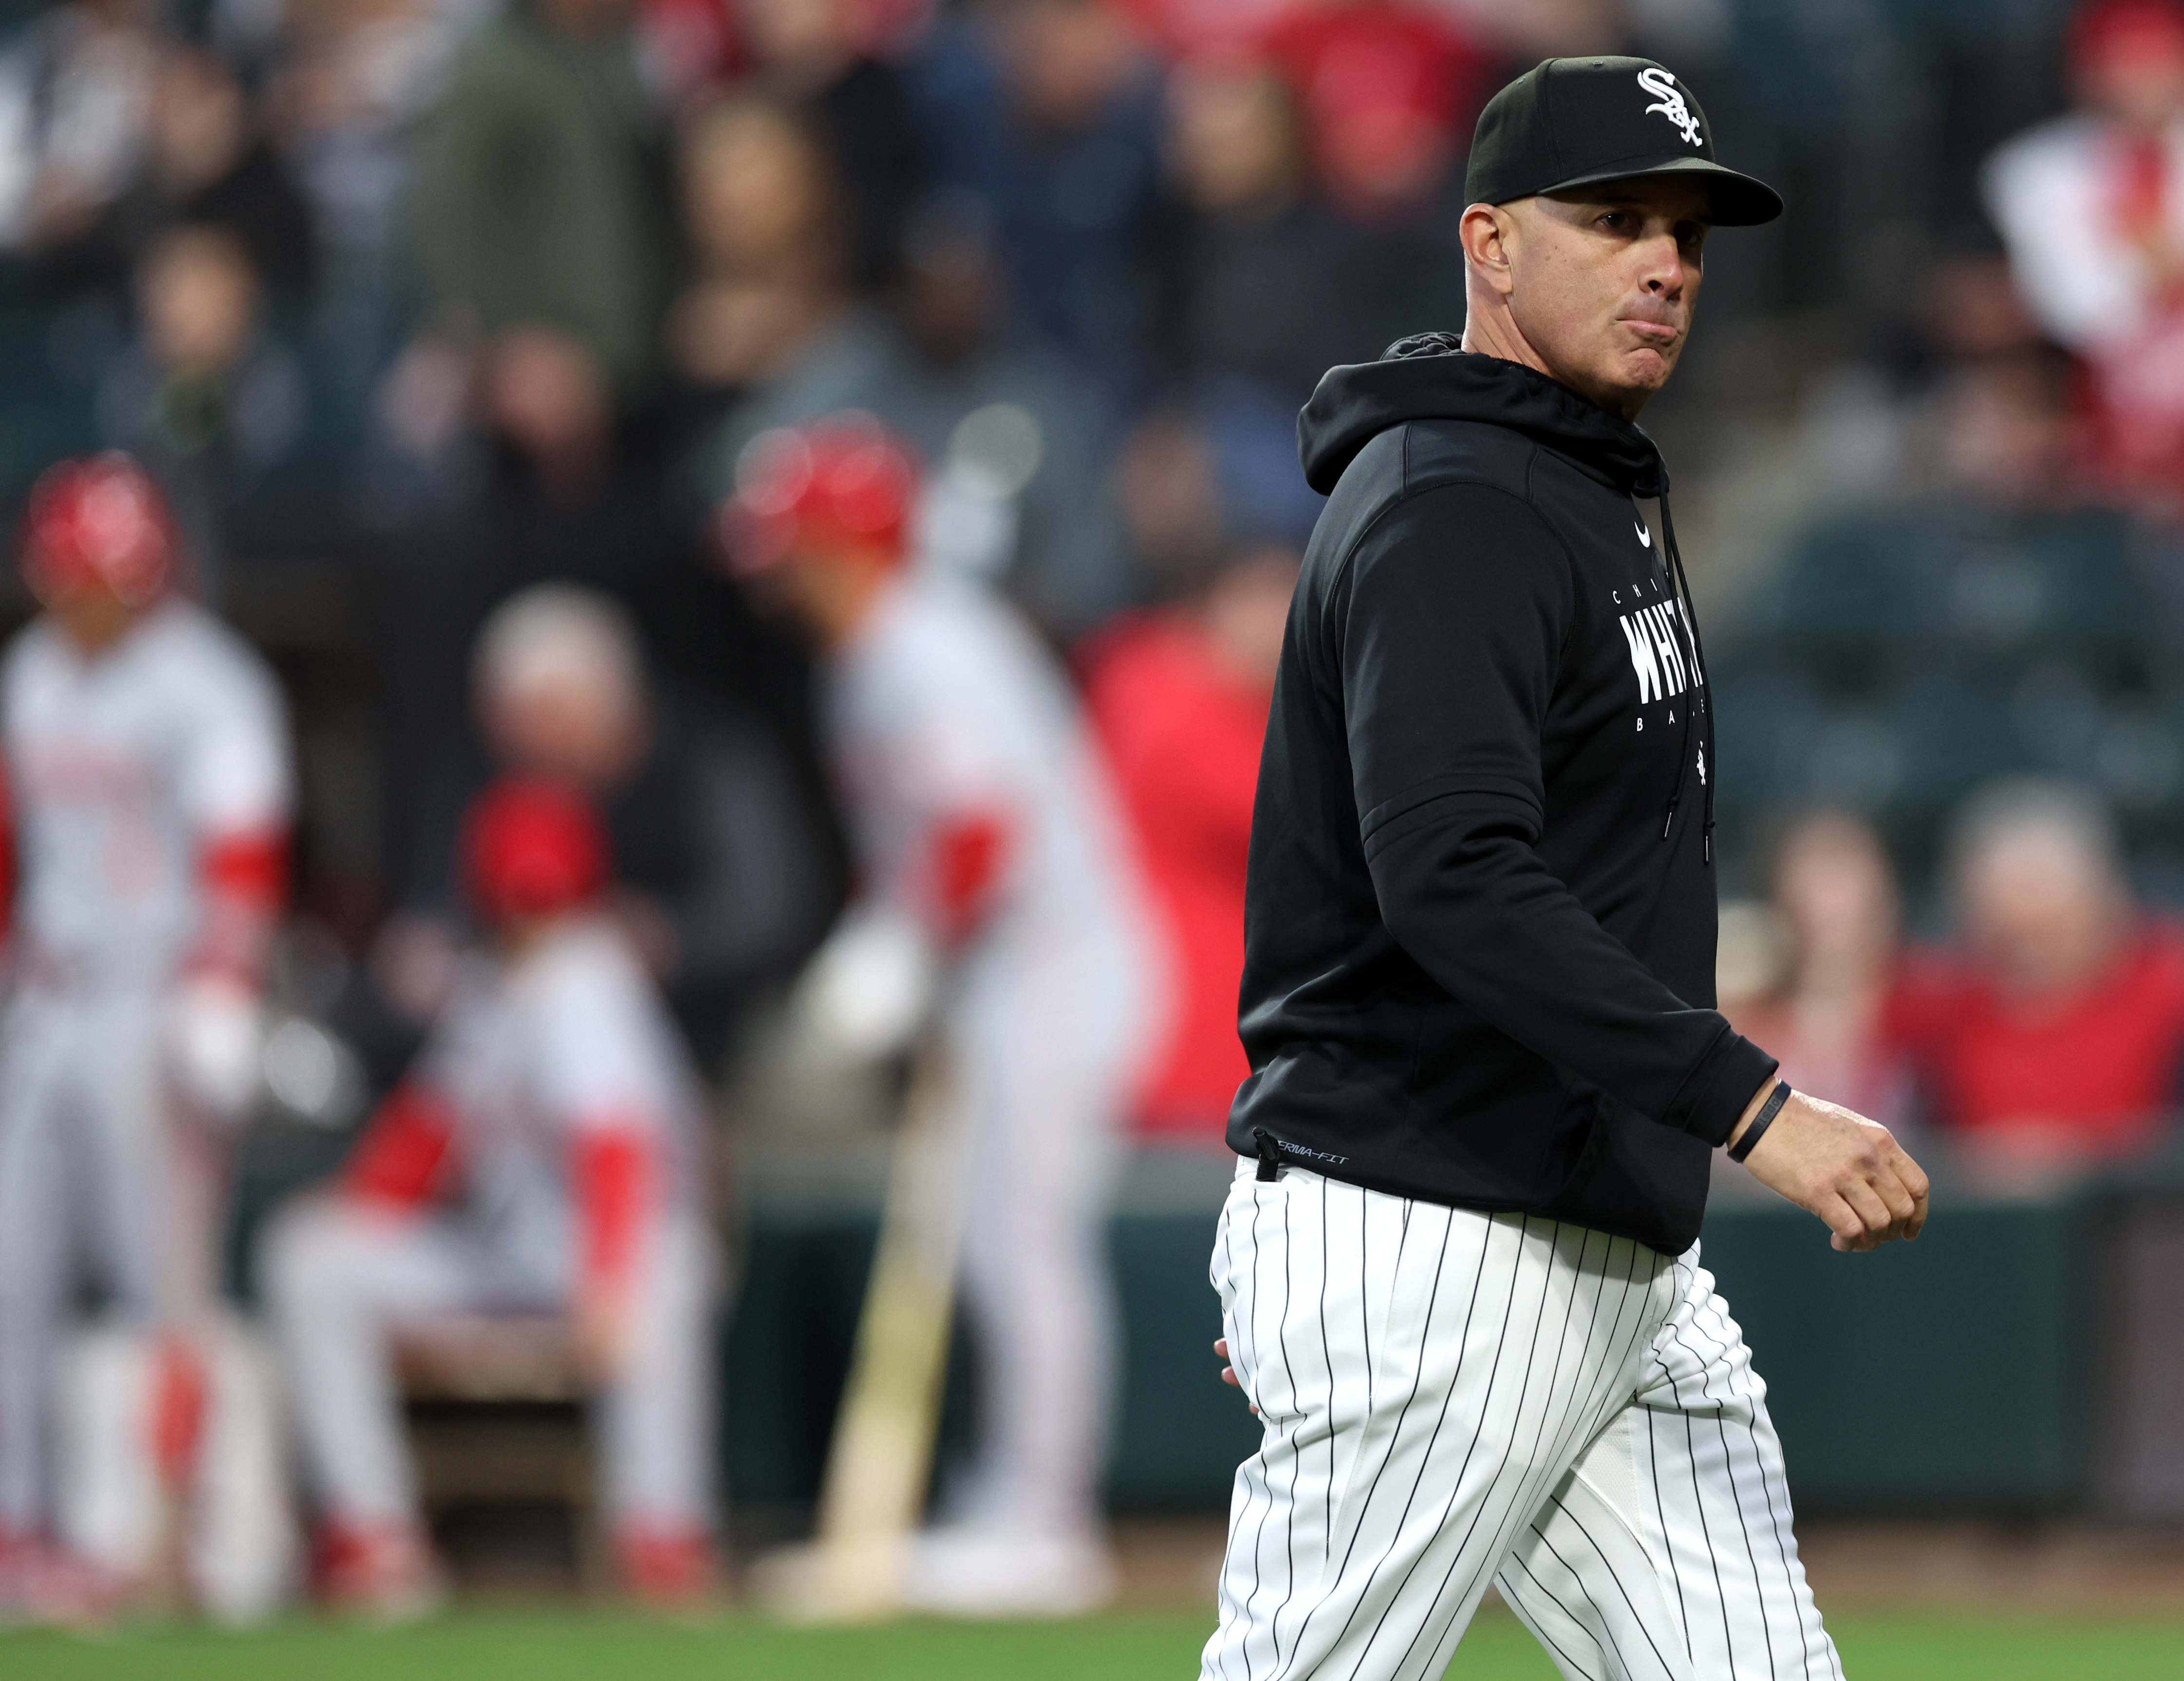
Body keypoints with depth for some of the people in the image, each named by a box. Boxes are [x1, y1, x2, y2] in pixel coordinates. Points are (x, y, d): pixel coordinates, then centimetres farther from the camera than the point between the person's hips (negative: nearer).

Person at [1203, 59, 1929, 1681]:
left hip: (1620, 1269, 10)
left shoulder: (1598, 498, 19)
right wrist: (1754, 1105, -32)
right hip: (1428, 1261, -10)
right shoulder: (1449, 510, -14)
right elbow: (1454, 881, -27)